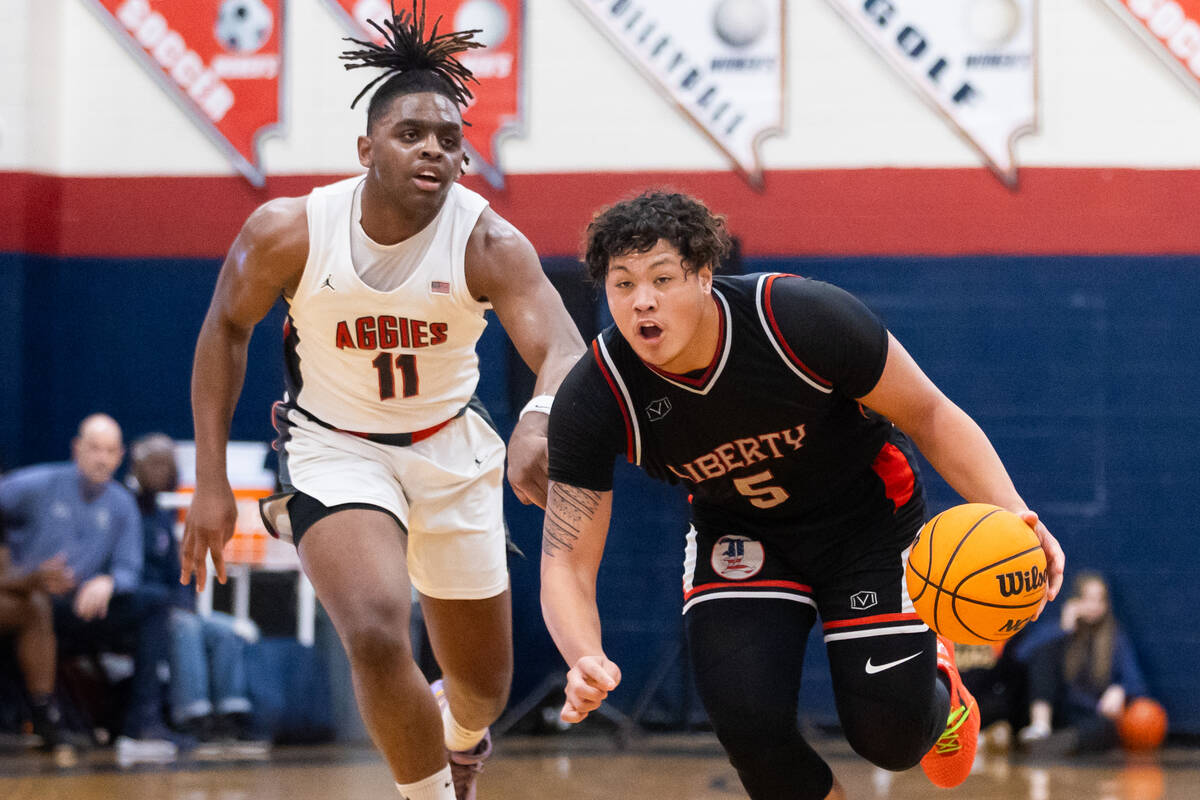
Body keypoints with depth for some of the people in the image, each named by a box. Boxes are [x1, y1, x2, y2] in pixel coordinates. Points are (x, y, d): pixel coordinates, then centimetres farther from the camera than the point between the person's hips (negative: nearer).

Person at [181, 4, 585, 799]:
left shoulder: (490, 244, -23)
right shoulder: (289, 233, -20)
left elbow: (564, 352, -38)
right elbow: (227, 328, -2)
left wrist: (541, 420, -62)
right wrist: (211, 481, -4)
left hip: (448, 447, 2)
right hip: (334, 445, -2)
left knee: (484, 689, 14)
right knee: (377, 635, -30)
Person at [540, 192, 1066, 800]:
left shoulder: (803, 318, -32)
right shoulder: (594, 401, -26)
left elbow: (929, 415, -18)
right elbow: (566, 562, -21)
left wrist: (1010, 514, -32)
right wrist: (585, 660, -43)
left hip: (868, 516, -1)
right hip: (738, 533, 1)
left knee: (889, 736, -8)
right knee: (745, 720, -22)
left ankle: (938, 685, 31)